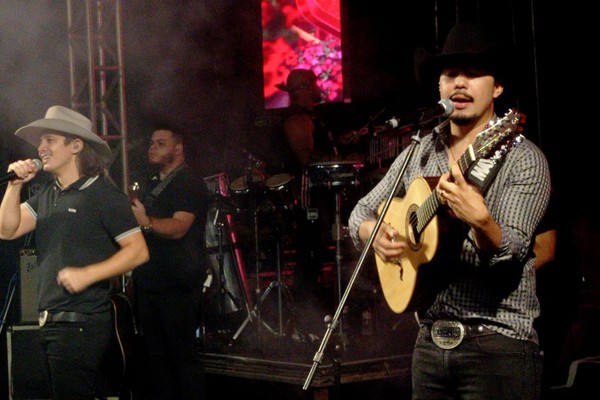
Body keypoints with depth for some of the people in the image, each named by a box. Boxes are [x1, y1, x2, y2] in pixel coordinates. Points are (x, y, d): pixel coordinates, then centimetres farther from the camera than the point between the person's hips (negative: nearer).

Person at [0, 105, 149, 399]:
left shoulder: (103, 195, -8)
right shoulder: (47, 194, 13)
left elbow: (138, 251, -12)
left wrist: (87, 274, -20)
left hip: (82, 323, -8)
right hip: (50, 320, 8)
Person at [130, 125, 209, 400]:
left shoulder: (189, 184, -7)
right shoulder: (151, 185, 20)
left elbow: (178, 228, -23)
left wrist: (147, 222, -39)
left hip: (177, 286, -9)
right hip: (148, 282, 9)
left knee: (183, 353, -8)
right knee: (154, 354, 10)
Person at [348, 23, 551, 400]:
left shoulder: (524, 159, -8)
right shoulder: (420, 152, 9)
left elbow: (510, 253, -19)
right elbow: (362, 212, 15)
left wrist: (478, 220, -39)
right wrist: (375, 234, -7)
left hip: (497, 346, -5)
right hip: (430, 341, 5)